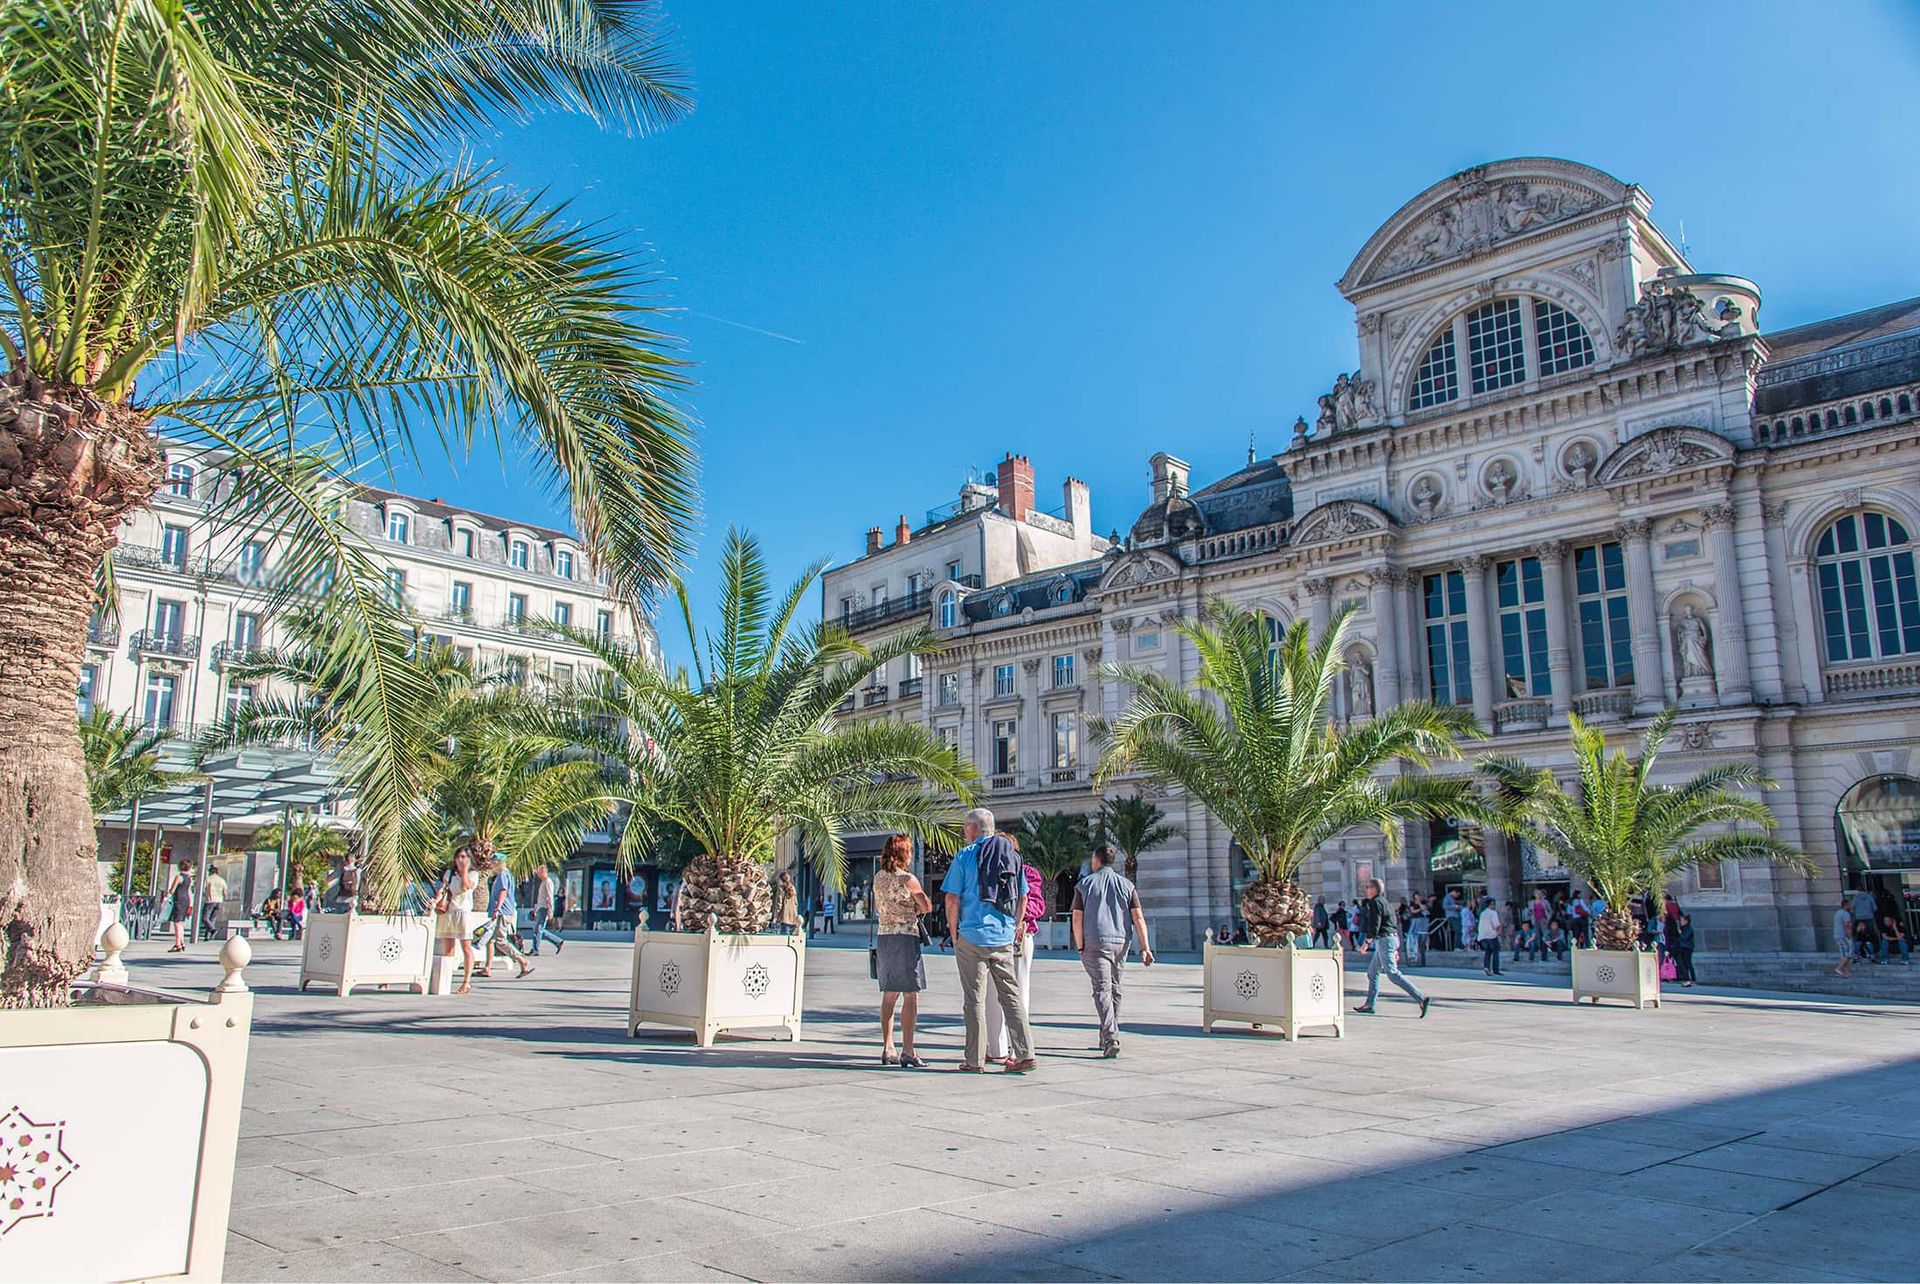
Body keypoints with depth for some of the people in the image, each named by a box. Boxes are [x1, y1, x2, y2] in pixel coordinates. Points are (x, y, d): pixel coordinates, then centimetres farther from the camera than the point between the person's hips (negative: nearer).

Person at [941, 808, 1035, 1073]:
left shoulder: (966, 855, -5)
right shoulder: (1012, 855, 9)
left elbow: (952, 898, -8)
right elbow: (1023, 896, 14)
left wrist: (954, 934, 2)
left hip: (973, 936, -4)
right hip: (1004, 938, 4)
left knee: (975, 999, 2)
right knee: (1011, 995, 10)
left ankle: (975, 1061, 6)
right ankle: (1025, 1054, 5)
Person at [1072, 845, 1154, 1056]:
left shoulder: (1084, 884, -1)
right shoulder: (1126, 884, 6)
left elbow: (1077, 919, -6)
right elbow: (1138, 917, -2)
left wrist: (1080, 947, 2)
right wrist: (1145, 948, -3)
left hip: (1095, 943, -4)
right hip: (1121, 942, 4)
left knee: (1102, 989, -7)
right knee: (1114, 988, 16)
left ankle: (1111, 1038, -22)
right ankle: (1108, 1038, 26)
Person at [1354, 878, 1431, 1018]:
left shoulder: (1375, 903, -10)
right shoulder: (1383, 902, 19)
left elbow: (1374, 925, -19)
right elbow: (1394, 924, 21)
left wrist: (1367, 942, -18)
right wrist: (1395, 949, 23)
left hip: (1385, 939, -10)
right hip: (1392, 938, 10)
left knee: (1393, 974, -12)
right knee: (1372, 971, 13)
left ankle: (1421, 999, -18)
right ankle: (1369, 1005, 15)